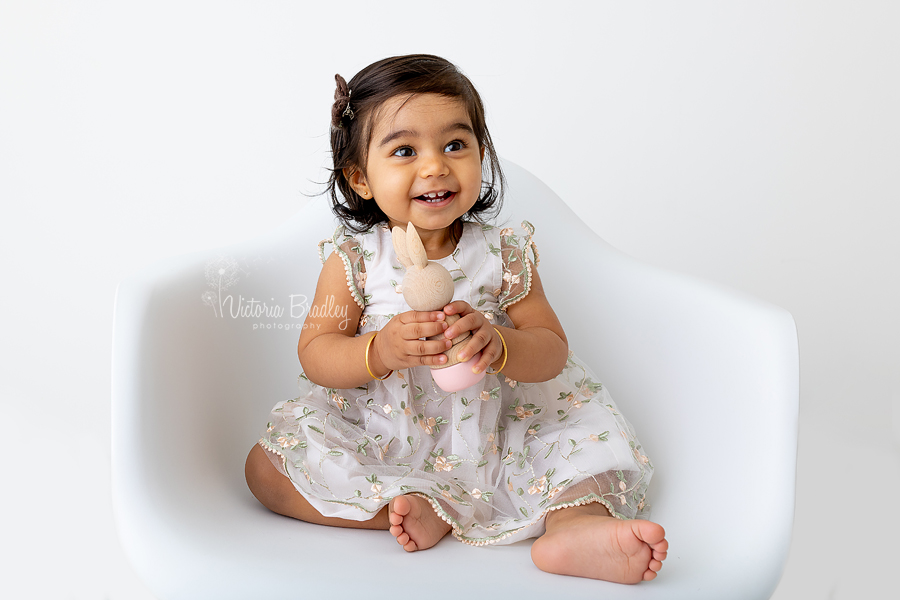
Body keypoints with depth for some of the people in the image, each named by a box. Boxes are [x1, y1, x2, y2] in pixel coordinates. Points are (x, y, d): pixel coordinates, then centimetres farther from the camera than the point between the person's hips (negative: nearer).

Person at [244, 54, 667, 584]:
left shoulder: (503, 255, -7)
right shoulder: (353, 260, -9)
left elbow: (552, 351, -8)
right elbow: (314, 354, -11)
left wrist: (498, 344, -31)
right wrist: (380, 351, -33)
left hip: (488, 436, 0)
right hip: (378, 439, 0)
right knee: (266, 466, -17)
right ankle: (412, 508, -22)